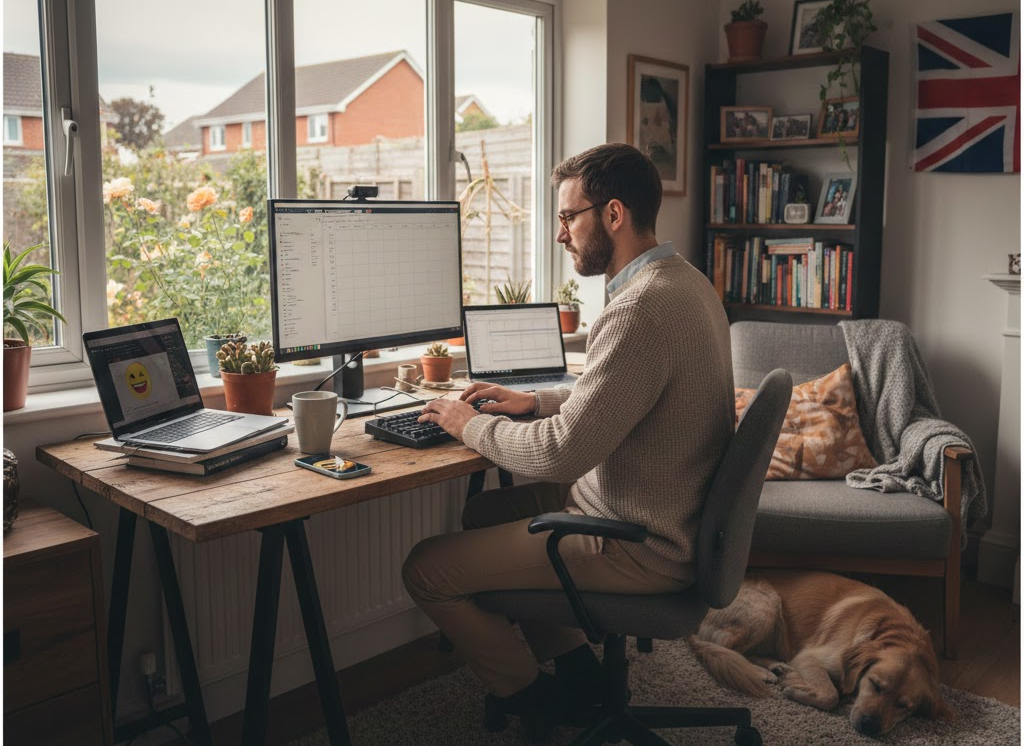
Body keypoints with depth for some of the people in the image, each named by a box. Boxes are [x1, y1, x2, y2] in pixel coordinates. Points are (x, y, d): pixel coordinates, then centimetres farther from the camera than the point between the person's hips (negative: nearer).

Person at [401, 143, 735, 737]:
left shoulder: (642, 309, -28)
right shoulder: (683, 281, 6)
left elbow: (560, 454, -28)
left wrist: (469, 424, -11)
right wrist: (535, 400, 12)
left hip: (638, 547, -10)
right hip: (668, 515, 10)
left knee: (427, 569, -6)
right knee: (485, 510, 23)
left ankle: (530, 698, 18)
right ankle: (573, 664, 26)